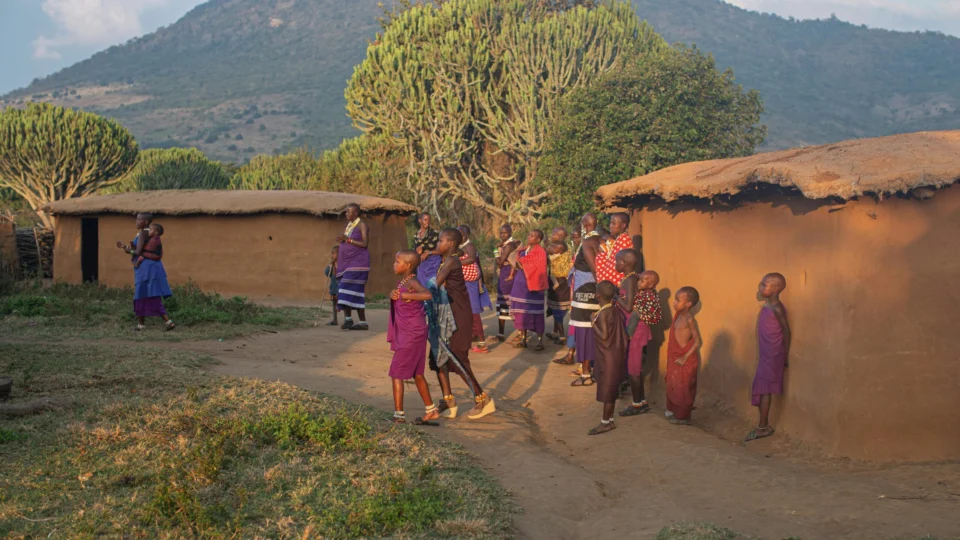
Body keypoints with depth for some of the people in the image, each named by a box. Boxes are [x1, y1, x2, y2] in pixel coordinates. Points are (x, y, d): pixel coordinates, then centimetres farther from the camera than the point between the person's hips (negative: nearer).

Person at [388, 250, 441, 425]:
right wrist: (393, 295, -6)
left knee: (396, 373, -5)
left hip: (412, 335, -10)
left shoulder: (411, 282, -19)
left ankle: (399, 414, -2)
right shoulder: (402, 281, 11)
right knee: (416, 374, 17)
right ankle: (431, 411, 25)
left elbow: (428, 295, -36)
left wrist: (405, 295, -32)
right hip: (406, 335, 10)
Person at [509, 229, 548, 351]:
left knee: (535, 313, -4)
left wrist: (523, 267, -12)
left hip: (532, 285, -7)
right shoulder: (524, 251, 14)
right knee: (521, 312, 8)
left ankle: (540, 341, 2)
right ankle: (523, 339, 16)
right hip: (521, 284, 7)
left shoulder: (540, 252, -9)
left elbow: (538, 269, -15)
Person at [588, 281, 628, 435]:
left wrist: (593, 322, -14)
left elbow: (604, 335, -25)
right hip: (616, 355, 9)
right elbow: (623, 334, 10)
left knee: (606, 389, -1)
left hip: (607, 358, -9)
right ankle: (609, 418, 24)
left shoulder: (603, 313, -20)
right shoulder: (616, 311, 6)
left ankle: (606, 422, 5)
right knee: (611, 389, 15)